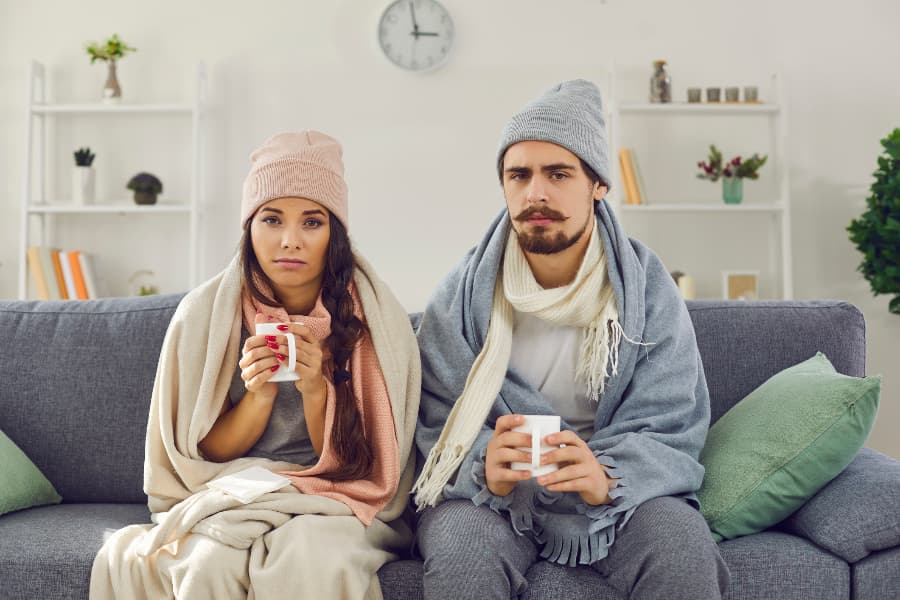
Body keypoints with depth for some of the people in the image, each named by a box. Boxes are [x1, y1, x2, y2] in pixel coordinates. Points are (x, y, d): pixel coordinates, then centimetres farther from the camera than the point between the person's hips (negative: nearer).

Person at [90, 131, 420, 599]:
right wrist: (258, 396, -21)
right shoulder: (205, 313, -8)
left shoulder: (377, 319, -10)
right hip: (227, 498, 1)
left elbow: (355, 466, -5)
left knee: (313, 558, -32)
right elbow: (205, 455, 0)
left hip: (335, 504, 0)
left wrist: (317, 391, -24)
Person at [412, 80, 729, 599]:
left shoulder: (647, 289, -4)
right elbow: (442, 431, -6)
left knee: (685, 555, -28)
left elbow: (670, 430, -8)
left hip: (621, 489, 1)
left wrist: (606, 477, -29)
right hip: (488, 491, 0)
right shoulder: (462, 297, -5)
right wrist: (486, 468, -29)